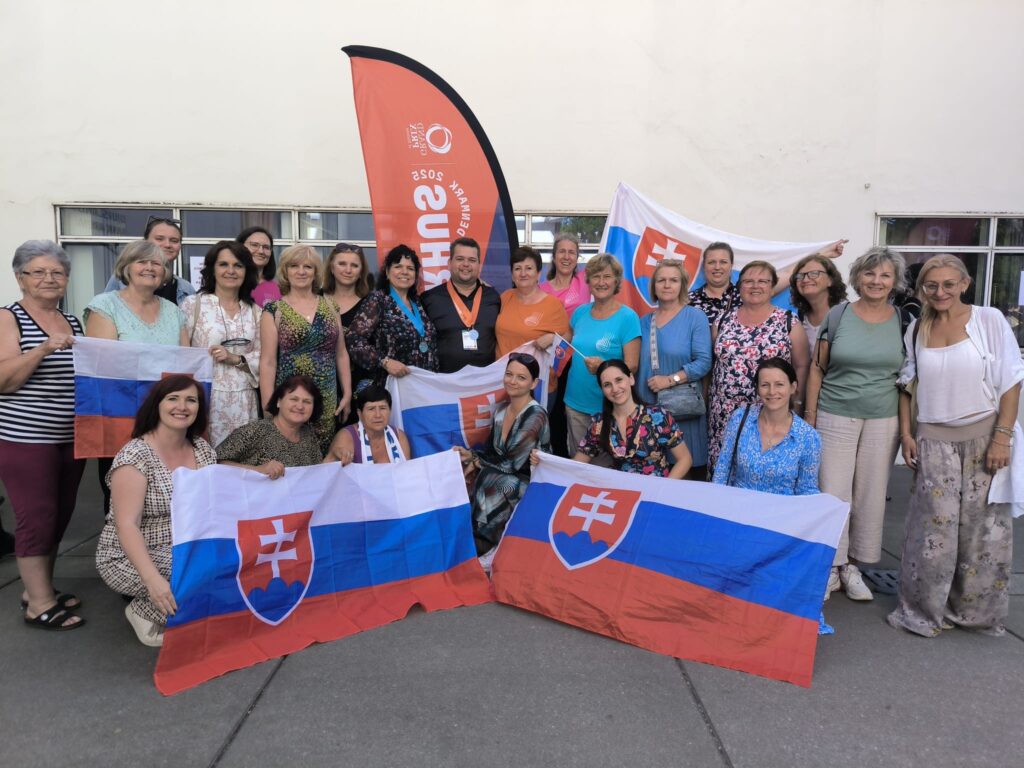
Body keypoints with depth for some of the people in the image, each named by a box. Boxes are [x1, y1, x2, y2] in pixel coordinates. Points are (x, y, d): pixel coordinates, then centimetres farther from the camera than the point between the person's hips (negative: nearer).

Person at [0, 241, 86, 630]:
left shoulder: (73, 322, 12)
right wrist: (44, 348, -26)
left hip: (71, 438, 6)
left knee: (60, 514, 12)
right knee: (36, 516, -2)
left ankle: (38, 588, 27)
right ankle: (40, 605, 8)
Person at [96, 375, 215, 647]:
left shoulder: (202, 449, 2)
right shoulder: (135, 456, -17)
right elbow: (127, 526, -24)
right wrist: (153, 579, -37)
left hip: (188, 550, 6)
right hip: (132, 557, -6)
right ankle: (144, 611, 0)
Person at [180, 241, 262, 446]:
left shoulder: (255, 311, 11)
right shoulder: (192, 304, 1)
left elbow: (264, 358, 8)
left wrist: (236, 359, -9)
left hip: (244, 401, 3)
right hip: (204, 398, -3)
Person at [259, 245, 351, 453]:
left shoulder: (329, 306, 9)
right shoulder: (274, 310, -1)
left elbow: (341, 354, 12)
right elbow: (267, 362, -5)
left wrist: (347, 393, 7)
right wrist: (268, 406, -10)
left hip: (327, 398, 3)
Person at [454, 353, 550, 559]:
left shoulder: (535, 416, -20)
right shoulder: (501, 410, 3)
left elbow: (512, 464, -22)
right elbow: (491, 451, 7)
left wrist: (473, 457, -10)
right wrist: (471, 462, -14)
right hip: (505, 480, 6)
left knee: (486, 481, -29)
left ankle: (484, 547, -8)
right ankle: (482, 543, -4)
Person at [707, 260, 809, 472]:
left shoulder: (788, 322, 0)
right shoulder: (724, 320, 8)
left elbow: (801, 366, 2)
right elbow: (713, 362, 14)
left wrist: (797, 405, -1)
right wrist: (709, 398, 10)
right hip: (725, 413, 2)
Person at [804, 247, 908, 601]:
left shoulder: (903, 321, 4)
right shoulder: (838, 316, -1)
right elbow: (817, 369, 1)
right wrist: (809, 417, -2)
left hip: (883, 421, 2)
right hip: (835, 417, -2)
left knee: (870, 496, 8)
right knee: (832, 492, 1)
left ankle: (851, 566, 23)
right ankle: (830, 566, 16)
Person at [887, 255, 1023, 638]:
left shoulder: (989, 320, -3)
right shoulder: (916, 330, 5)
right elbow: (906, 385, 12)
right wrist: (906, 434, 4)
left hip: (984, 436, -1)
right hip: (934, 440, 2)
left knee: (983, 529, 5)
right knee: (934, 528, 1)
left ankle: (976, 610, 23)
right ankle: (923, 611, 15)